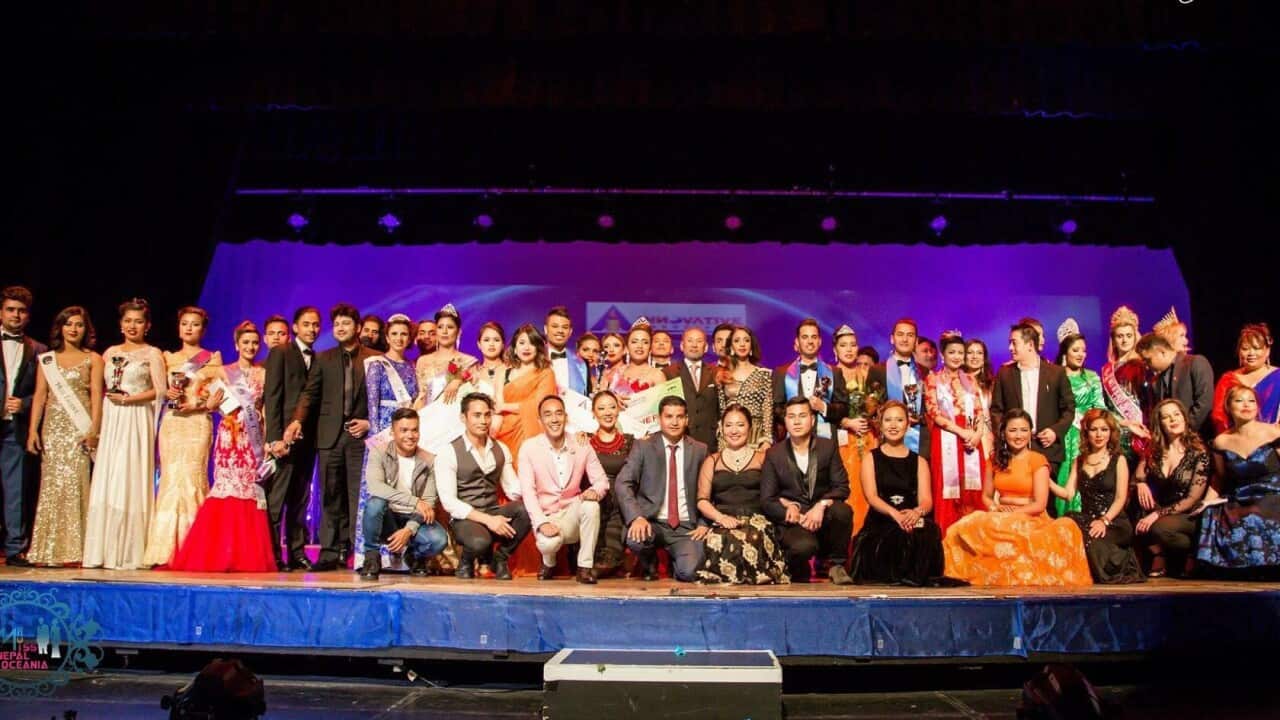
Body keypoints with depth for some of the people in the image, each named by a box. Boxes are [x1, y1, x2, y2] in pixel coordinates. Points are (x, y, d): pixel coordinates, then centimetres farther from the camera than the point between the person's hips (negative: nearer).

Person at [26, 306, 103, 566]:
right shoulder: (47, 359, 15)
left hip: (80, 428, -3)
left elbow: (96, 396, -2)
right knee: (52, 484, 0)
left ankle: (73, 549, -5)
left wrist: (94, 430, -12)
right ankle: (50, 550, 4)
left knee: (75, 483, -8)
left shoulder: (93, 359, 6)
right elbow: (40, 396, 9)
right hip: (53, 427, 3)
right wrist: (33, 430, 0)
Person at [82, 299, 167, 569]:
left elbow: (160, 391, -4)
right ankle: (103, 550, 3)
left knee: (130, 481, -8)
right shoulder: (110, 353, 18)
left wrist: (127, 399, -11)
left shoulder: (153, 354, 4)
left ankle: (128, 553, -5)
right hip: (111, 421, 5)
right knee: (105, 482, 0)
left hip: (137, 422, -5)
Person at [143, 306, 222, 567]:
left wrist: (196, 404, -12)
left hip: (198, 423, -3)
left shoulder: (212, 358, 8)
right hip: (171, 424, 3)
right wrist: (168, 394, -5)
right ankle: (167, 550, -1)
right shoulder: (168, 358, 17)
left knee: (192, 479, -10)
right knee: (170, 479, -3)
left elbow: (218, 395, 3)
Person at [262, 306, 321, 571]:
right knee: (276, 498, -2)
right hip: (285, 436, -5)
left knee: (300, 499, 8)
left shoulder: (318, 359, 16)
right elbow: (272, 397, -6)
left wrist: (315, 436, 2)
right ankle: (272, 554, 3)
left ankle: (297, 553, 13)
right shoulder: (280, 353, 1)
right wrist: (275, 438, -14)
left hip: (307, 437, 5)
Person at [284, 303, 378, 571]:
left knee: (358, 495, -3)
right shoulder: (323, 359, 14)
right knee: (331, 496, 3)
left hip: (361, 435, -2)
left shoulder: (374, 359, 7)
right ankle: (331, 552, 7)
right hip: (330, 435, 2)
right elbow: (309, 393, 5)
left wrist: (370, 423, -6)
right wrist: (297, 420, -10)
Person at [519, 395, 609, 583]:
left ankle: (585, 567, -15)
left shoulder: (582, 446, -2)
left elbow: (601, 479, -1)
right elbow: (527, 490, -13)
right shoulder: (529, 448, -8)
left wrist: (595, 491, -27)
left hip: (572, 513, 2)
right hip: (546, 517, -2)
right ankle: (549, 563, 7)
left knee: (591, 504, -31)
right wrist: (542, 523, -26)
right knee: (549, 542, -34)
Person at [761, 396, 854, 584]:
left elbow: (842, 487, -2)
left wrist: (821, 505, -21)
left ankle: (833, 563, -6)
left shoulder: (828, 446, 4)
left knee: (842, 510, -32)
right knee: (804, 546, -36)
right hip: (793, 519, -2)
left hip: (823, 515, 2)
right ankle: (799, 575, 3)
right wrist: (790, 507, -16)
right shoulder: (774, 454, 2)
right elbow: (766, 500, 1)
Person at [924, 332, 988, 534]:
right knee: (948, 489, -5)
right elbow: (934, 412, -6)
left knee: (972, 491, 1)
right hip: (946, 440, -4)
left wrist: (978, 434, -9)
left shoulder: (969, 380, 15)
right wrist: (961, 432, -14)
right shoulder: (933, 379, 3)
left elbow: (979, 411, 10)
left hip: (972, 440, 4)